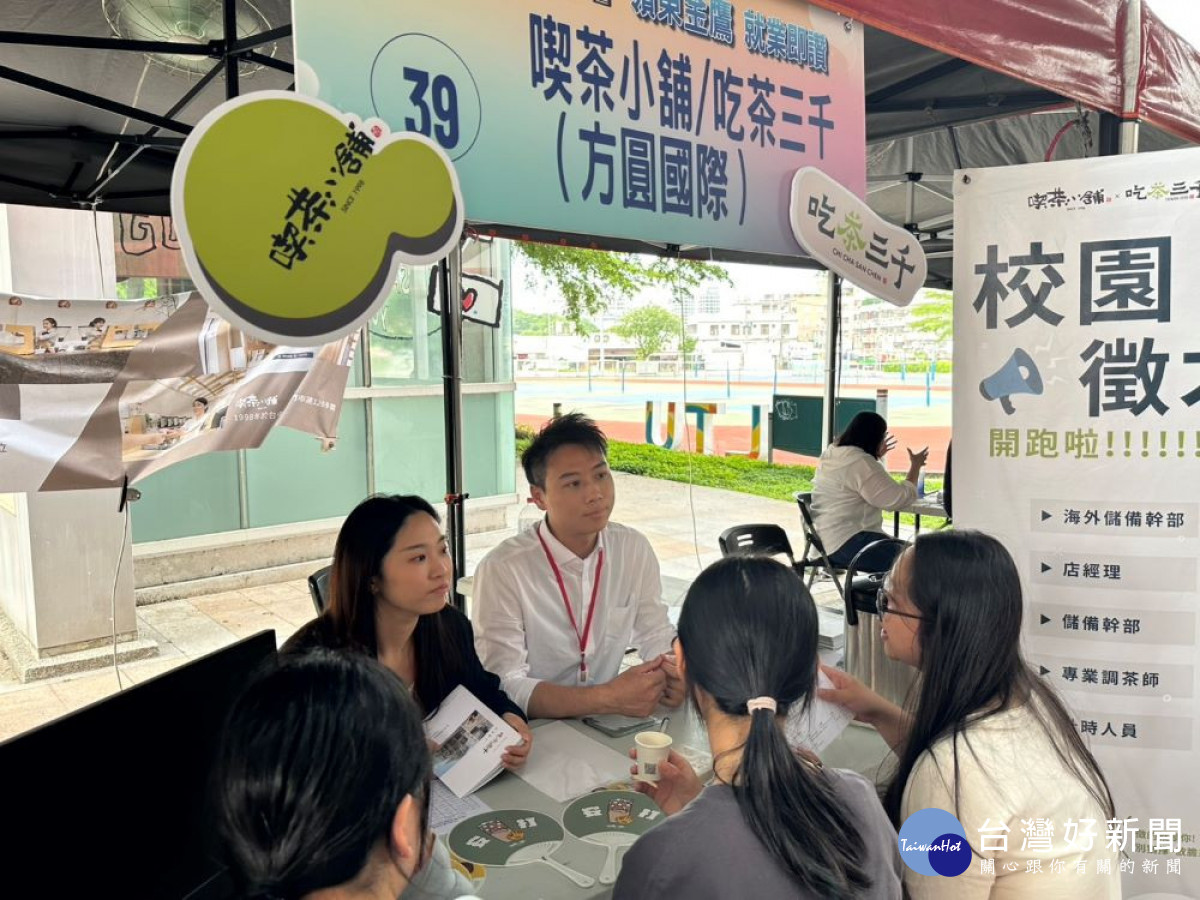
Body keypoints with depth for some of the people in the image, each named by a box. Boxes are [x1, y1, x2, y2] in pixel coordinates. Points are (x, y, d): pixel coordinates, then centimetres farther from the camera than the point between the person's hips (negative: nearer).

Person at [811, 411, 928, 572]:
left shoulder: (833, 453, 12)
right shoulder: (860, 462, -19)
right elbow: (899, 499, -17)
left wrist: (877, 456, 29)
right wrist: (915, 466, -4)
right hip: (848, 544, -11)